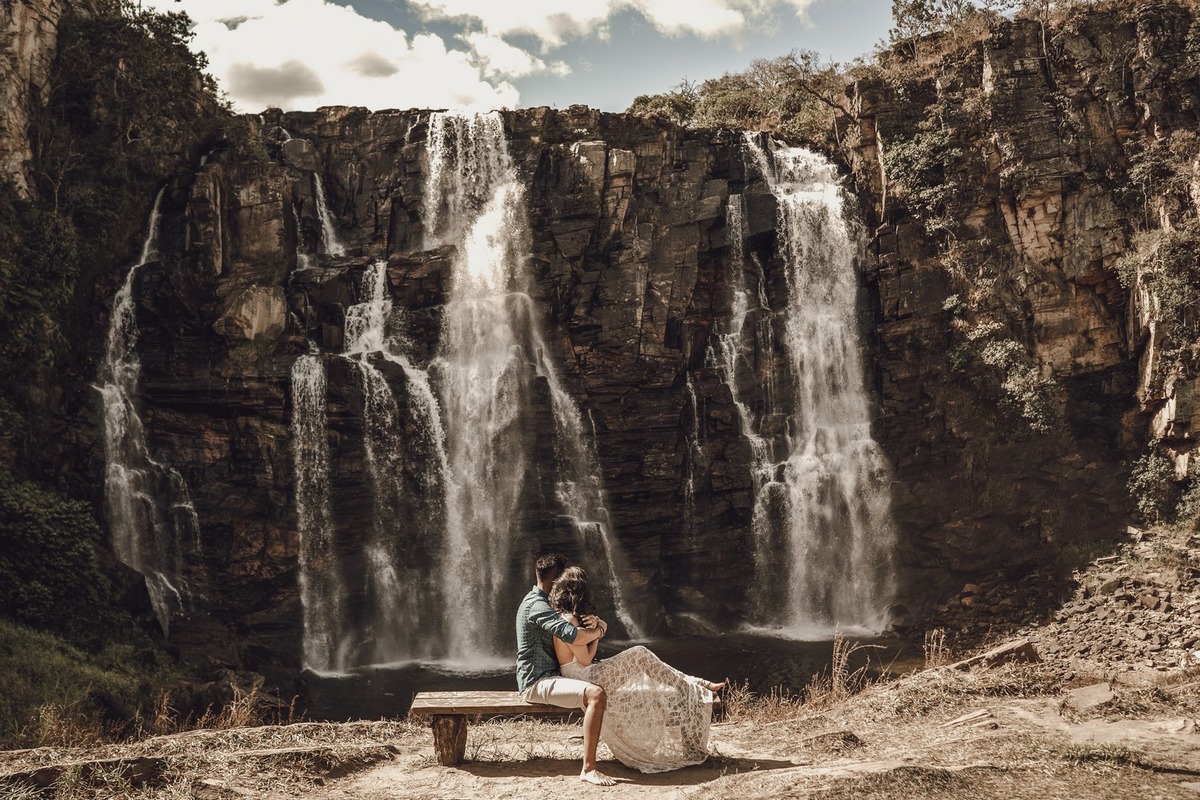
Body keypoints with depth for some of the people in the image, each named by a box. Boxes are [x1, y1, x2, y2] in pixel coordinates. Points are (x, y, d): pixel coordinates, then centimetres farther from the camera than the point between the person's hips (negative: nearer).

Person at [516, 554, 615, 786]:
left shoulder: (543, 603, 17)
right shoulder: (536, 605, -16)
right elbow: (575, 637, -31)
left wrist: (594, 621, -6)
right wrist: (598, 629, -10)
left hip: (549, 676, 11)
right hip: (537, 682, -11)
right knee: (597, 694, -30)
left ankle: (592, 735, 30)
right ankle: (588, 768, -30)